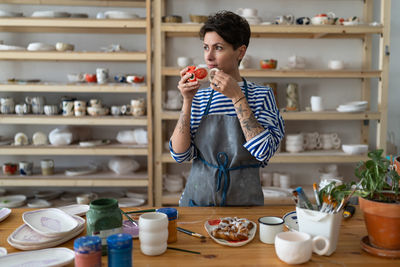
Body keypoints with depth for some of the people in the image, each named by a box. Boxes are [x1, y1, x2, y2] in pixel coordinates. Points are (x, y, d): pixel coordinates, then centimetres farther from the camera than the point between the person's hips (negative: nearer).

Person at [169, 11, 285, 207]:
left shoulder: (261, 95, -2)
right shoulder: (199, 98, 4)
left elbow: (264, 152, -16)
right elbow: (179, 154, -3)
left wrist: (237, 96, -16)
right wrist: (187, 101, -11)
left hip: (244, 201, -1)